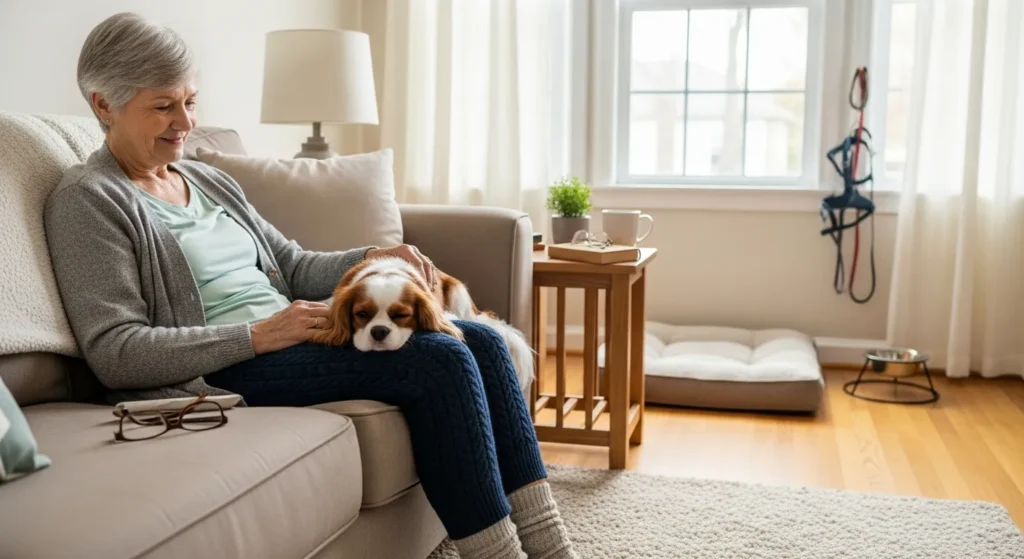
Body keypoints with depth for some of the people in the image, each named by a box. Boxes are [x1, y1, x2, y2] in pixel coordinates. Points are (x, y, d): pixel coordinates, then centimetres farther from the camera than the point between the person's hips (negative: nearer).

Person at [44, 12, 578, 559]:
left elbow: (293, 268, 19)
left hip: (284, 332, 8)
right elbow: (114, 352, -15)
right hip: (220, 368, -8)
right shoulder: (88, 199, -5)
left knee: (481, 341, -8)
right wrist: (259, 335, -20)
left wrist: (371, 258, -1)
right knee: (441, 361, -23)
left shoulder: (208, 181, 19)